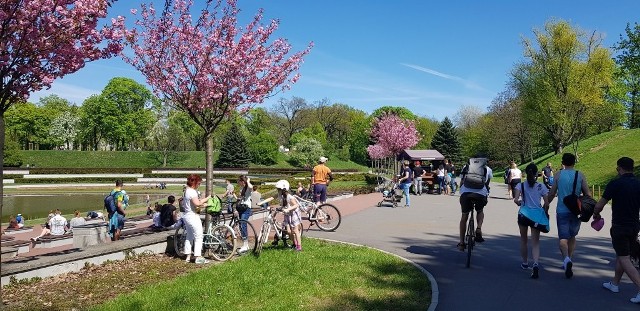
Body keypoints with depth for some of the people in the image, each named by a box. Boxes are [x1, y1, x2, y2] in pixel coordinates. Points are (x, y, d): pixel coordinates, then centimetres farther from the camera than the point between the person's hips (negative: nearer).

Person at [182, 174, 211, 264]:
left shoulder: (186, 191, 14)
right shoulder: (192, 191, -18)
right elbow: (197, 203, -30)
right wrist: (208, 198, -21)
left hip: (186, 216, 10)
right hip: (193, 217, -10)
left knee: (189, 237, 15)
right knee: (198, 237, -4)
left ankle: (188, 256, 20)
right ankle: (198, 257, -4)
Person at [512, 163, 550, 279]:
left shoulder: (521, 185, 0)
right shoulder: (541, 186, 2)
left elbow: (516, 199, -14)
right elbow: (546, 204, -1)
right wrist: (545, 214, 16)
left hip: (524, 214, 0)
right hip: (537, 215, 0)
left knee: (523, 240, 19)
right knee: (535, 242, 1)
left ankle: (525, 263, 30)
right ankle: (535, 264, -21)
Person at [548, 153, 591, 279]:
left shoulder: (558, 175, -4)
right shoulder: (580, 175, 0)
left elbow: (551, 194, -2)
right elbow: (588, 194, 0)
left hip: (562, 211, -2)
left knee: (562, 238, -2)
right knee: (572, 236, 19)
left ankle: (566, 258, -27)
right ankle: (569, 261, 23)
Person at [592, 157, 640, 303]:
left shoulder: (615, 184, -14)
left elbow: (599, 206, -11)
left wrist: (596, 215, 10)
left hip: (619, 227, -6)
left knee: (624, 259, -2)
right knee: (620, 255, 20)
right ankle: (614, 283, 30)